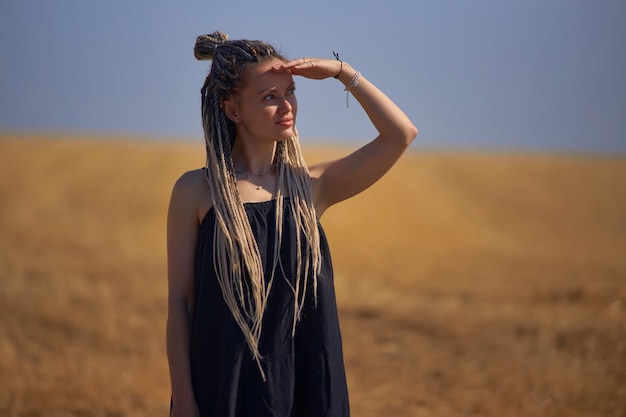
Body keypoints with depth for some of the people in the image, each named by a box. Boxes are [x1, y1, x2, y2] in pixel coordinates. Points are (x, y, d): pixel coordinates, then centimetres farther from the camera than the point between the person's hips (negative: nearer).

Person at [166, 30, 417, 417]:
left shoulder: (310, 187, 3)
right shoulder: (196, 191, -4)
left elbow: (402, 134, -3)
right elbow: (179, 301, -3)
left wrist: (343, 71, -7)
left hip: (305, 385, 3)